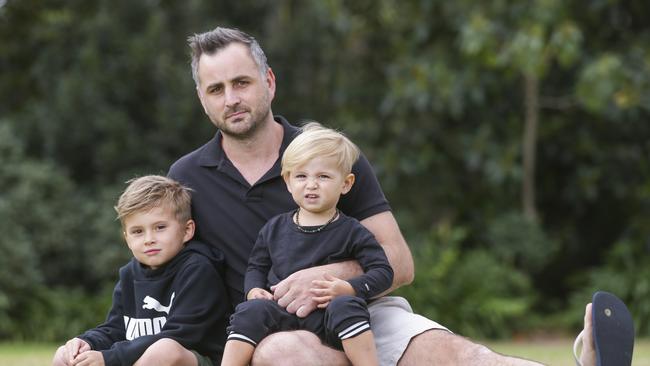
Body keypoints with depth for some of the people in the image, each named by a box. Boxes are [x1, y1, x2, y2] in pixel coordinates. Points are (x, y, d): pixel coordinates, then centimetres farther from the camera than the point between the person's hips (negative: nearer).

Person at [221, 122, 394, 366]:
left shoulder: (351, 232, 4)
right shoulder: (274, 229, 15)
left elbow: (382, 271, 0)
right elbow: (256, 266, 24)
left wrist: (348, 289, -17)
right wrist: (254, 289, 2)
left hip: (326, 317, -3)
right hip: (282, 314, 3)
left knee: (347, 306, -34)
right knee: (252, 310, -25)